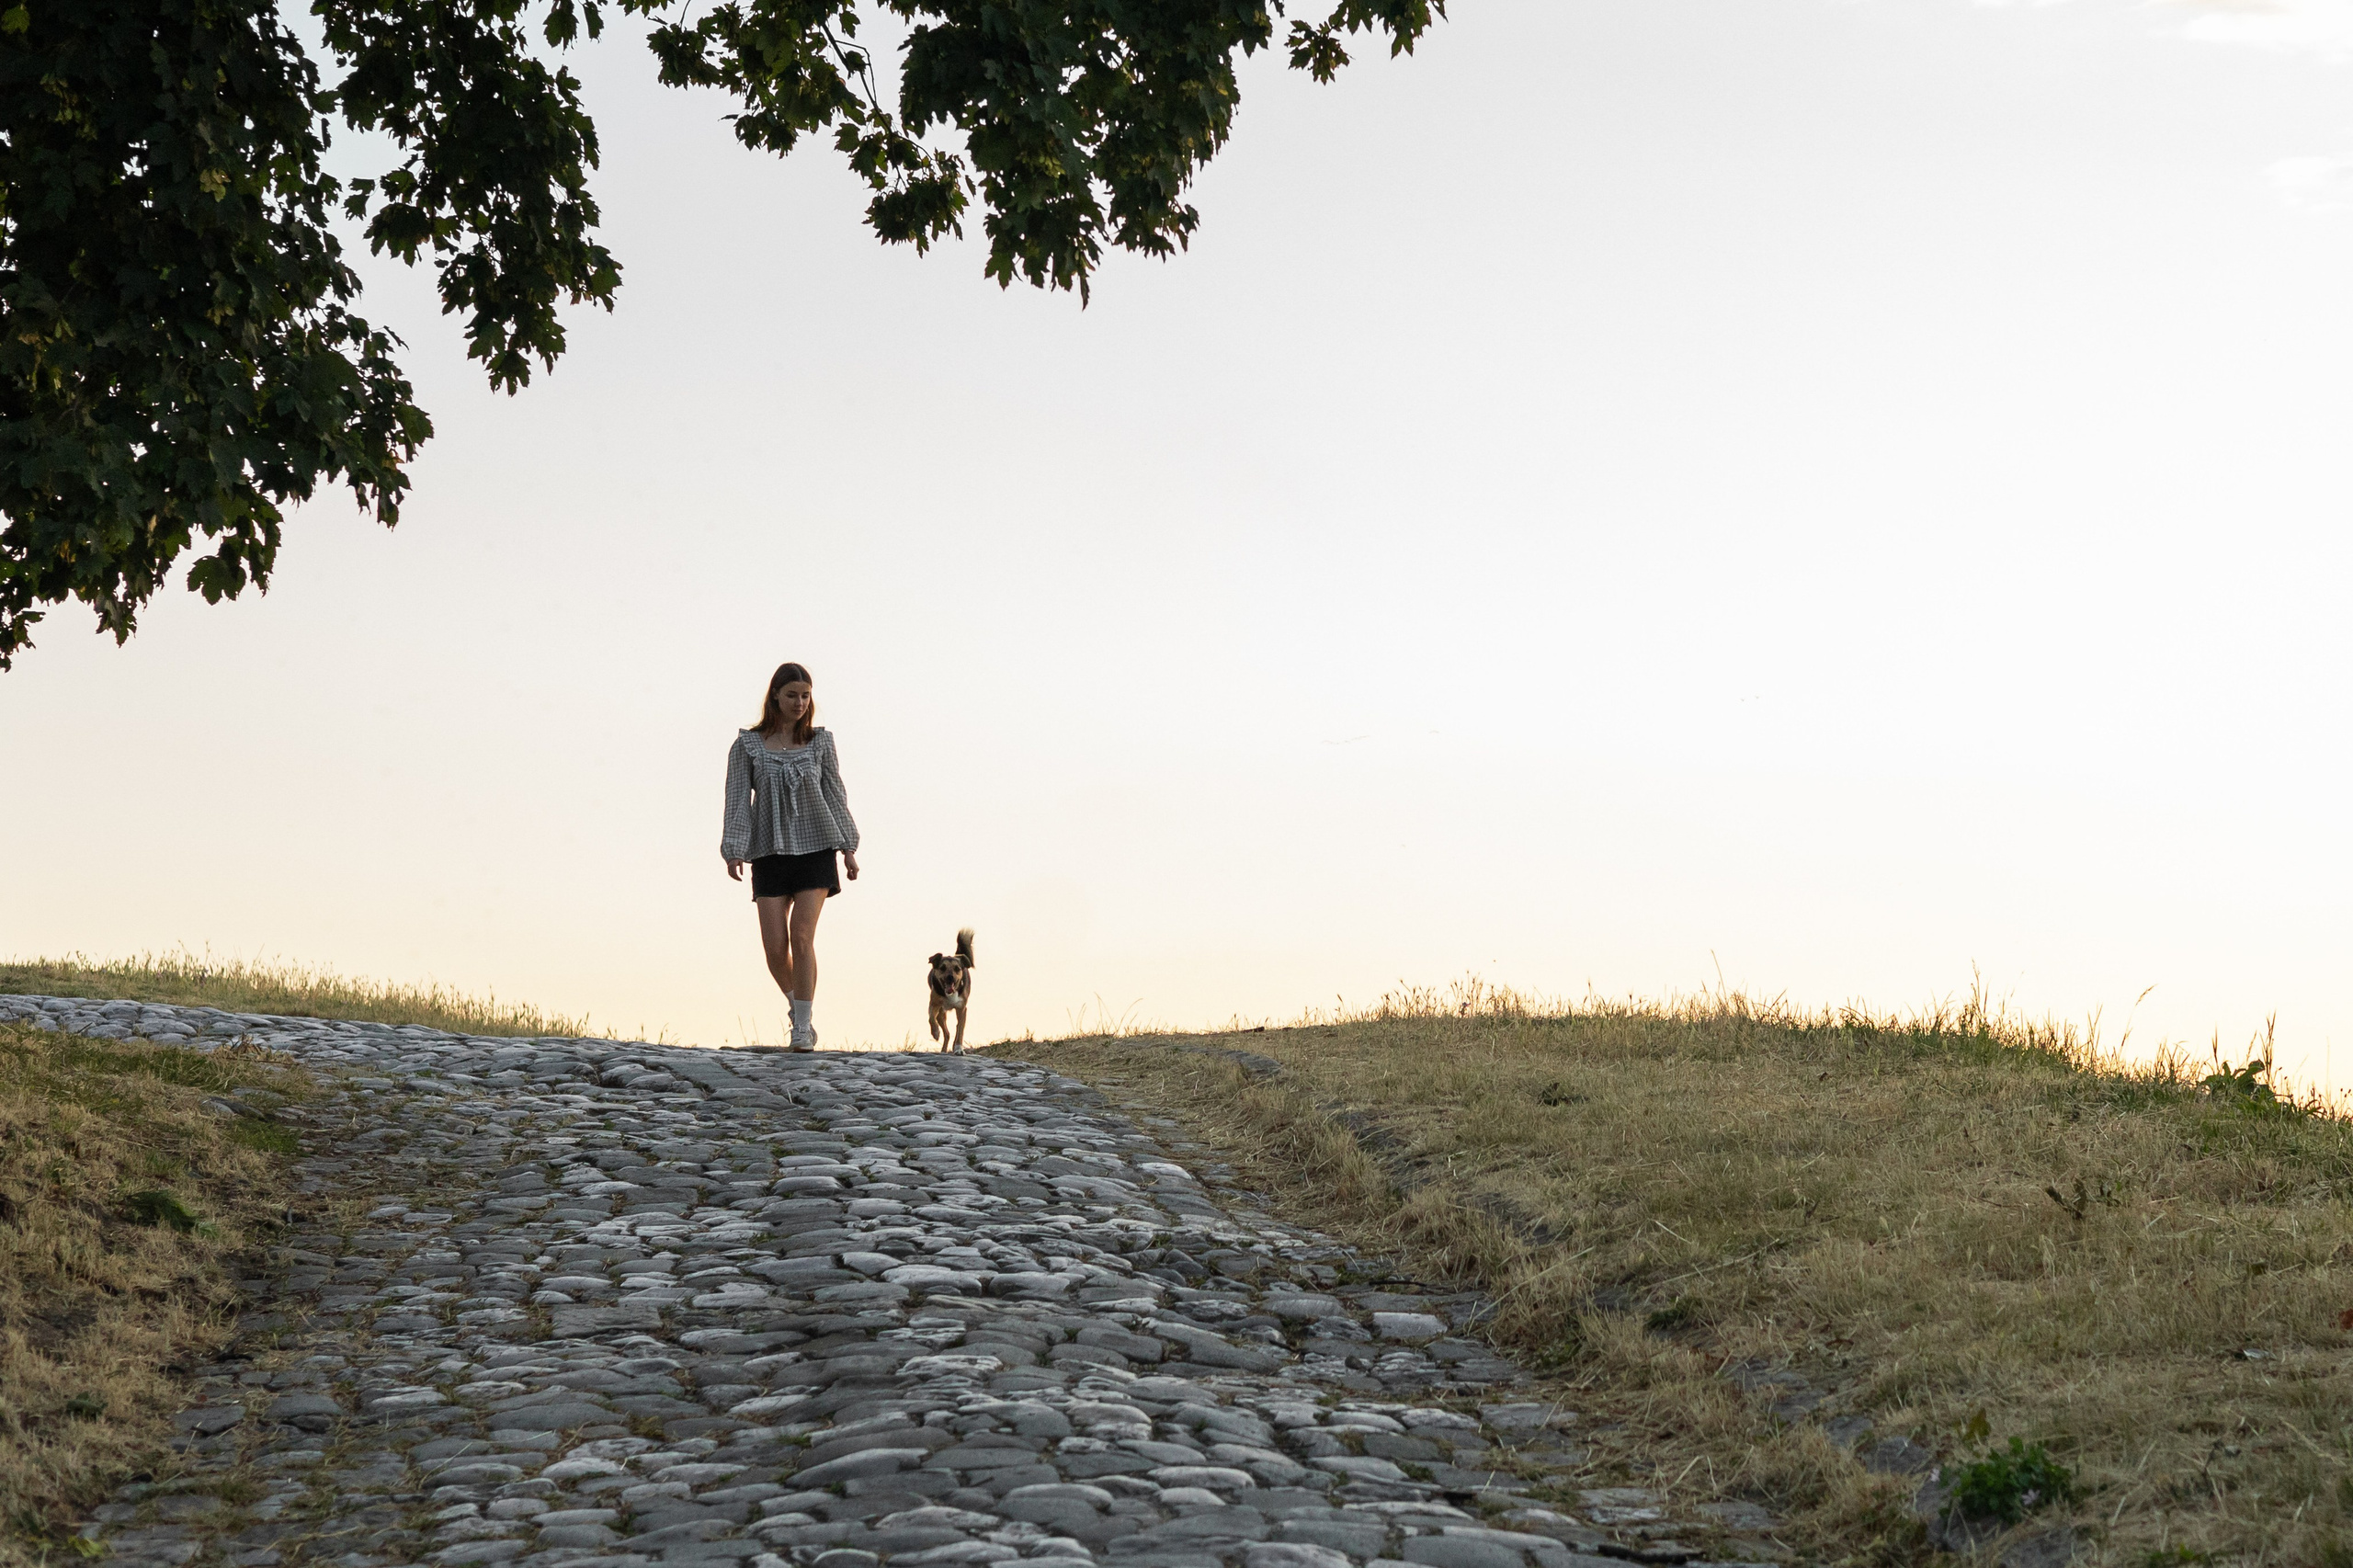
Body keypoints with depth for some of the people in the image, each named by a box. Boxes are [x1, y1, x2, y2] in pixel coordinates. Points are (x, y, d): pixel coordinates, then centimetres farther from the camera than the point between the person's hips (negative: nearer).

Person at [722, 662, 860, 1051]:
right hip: (770, 854, 0)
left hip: (815, 848, 0)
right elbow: (738, 799, 0)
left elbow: (835, 794, 10)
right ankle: (797, 1005, 25)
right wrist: (734, 851, -9)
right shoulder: (748, 745, 3)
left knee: (802, 938, -11)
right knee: (775, 947, -4)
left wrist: (848, 847, 6)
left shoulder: (820, 742, 7)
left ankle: (803, 1029, -5)